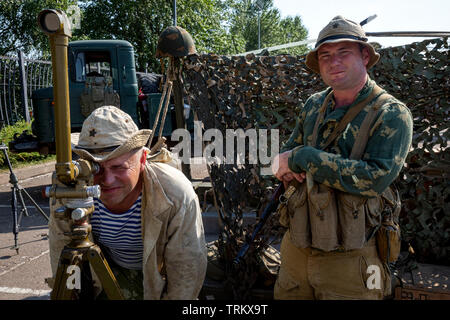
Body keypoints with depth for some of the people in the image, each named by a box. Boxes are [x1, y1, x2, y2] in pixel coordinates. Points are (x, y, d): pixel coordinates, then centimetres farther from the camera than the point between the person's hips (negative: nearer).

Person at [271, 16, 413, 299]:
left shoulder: (392, 114, -11)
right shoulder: (314, 105, 5)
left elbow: (375, 178, -24)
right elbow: (284, 157, 11)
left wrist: (303, 157, -20)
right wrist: (287, 168, -13)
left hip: (348, 259, -5)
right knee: (284, 295, 19)